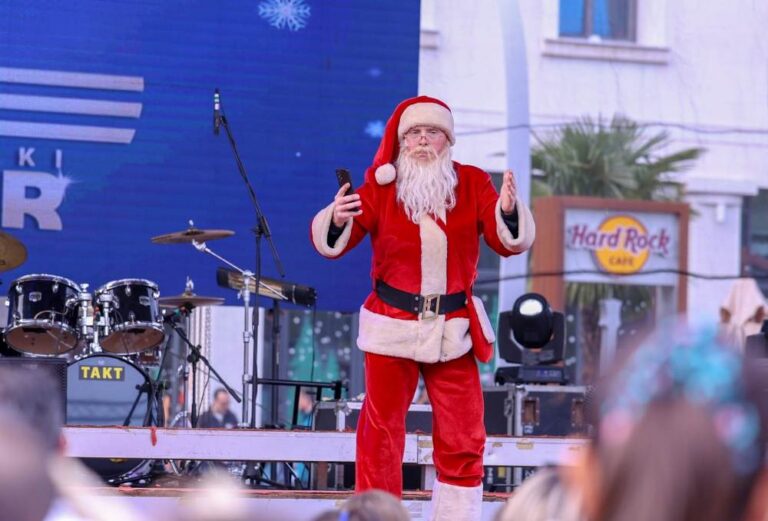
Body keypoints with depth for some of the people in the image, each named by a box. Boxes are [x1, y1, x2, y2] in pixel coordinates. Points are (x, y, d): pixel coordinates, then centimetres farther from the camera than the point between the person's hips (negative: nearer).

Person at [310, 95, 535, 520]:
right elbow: (332, 242, -10)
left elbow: (510, 243, -6)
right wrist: (336, 220, -33)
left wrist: (509, 211, -27)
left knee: (463, 437, 5)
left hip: (452, 330, 2)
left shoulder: (473, 183, 0)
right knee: (381, 432, 4)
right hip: (391, 326, -1)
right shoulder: (380, 185, -5)